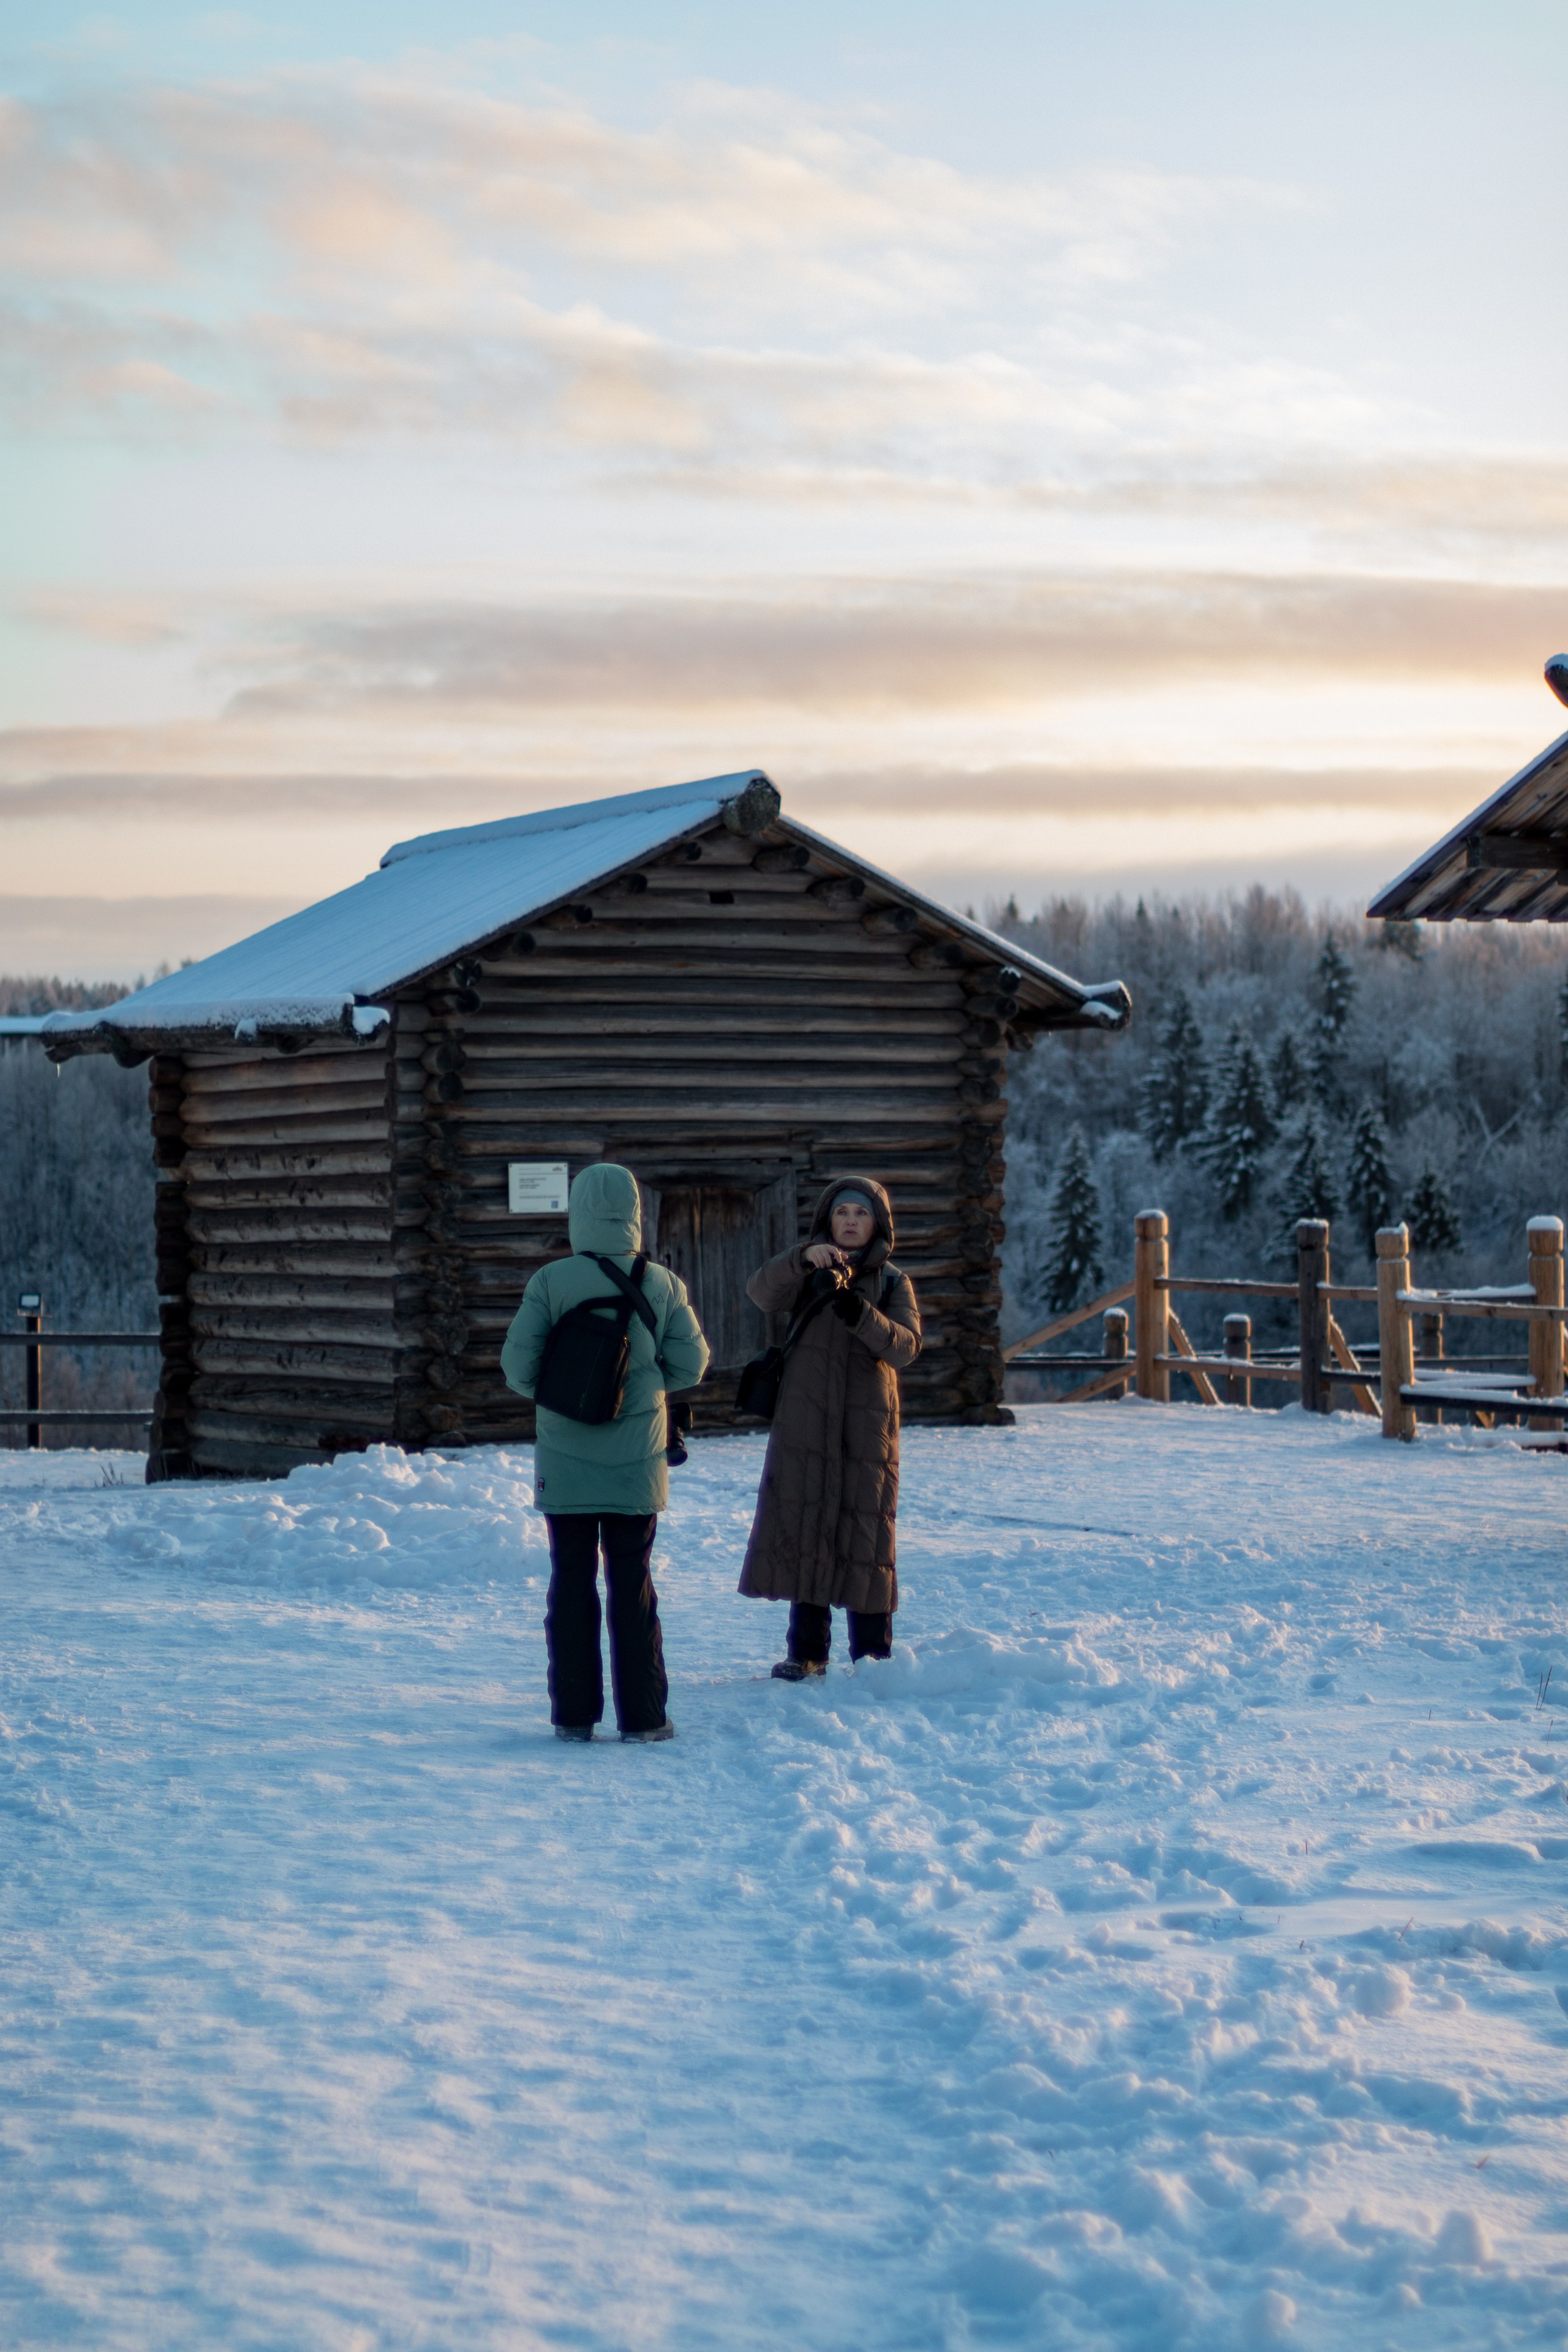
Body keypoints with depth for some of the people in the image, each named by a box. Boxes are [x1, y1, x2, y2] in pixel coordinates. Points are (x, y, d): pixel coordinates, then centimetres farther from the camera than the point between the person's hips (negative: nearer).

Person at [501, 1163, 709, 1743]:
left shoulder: (551, 1282, -10)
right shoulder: (662, 1284, -4)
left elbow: (517, 1366, -11)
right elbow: (690, 1364, -2)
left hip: (565, 1464, -1)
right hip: (637, 1465, 1)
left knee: (571, 1582, 8)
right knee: (633, 1585, 8)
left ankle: (574, 1714, 9)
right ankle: (641, 1716, 9)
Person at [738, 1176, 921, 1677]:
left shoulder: (893, 1283, 8)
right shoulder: (807, 1273, 9)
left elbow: (906, 1346, -9)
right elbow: (762, 1293, -13)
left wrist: (861, 1314, -27)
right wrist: (803, 1259, -30)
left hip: (868, 1428, -1)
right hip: (806, 1425, 1)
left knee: (865, 1533, -3)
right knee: (804, 1528, 0)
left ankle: (873, 1653, 4)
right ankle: (807, 1651, 7)